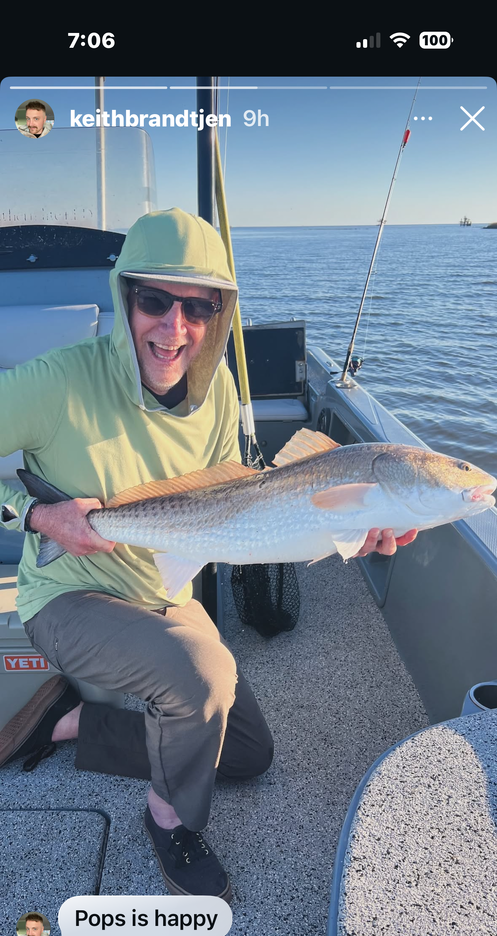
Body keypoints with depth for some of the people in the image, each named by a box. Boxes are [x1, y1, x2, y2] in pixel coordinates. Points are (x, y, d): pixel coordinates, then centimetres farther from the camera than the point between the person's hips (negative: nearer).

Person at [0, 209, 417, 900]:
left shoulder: (216, 389, -8)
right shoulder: (62, 383, -26)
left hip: (168, 602, 6)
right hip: (69, 601, -6)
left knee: (251, 753, 12)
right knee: (205, 670, -34)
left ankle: (71, 723, 21)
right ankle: (172, 822, 0)